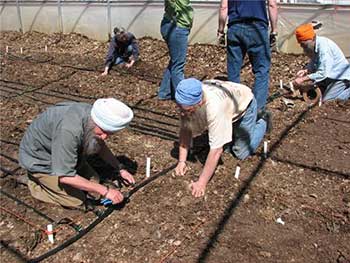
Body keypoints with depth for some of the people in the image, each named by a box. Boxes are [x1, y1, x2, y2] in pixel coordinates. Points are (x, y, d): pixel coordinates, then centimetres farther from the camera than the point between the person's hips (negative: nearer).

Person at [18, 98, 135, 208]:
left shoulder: (94, 115, -16)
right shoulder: (69, 130, -41)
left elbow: (100, 145, 6)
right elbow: (65, 176, -35)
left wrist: (120, 169, -2)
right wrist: (105, 191, -31)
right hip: (39, 159, -7)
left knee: (93, 180, 7)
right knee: (76, 200, -8)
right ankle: (35, 182, 9)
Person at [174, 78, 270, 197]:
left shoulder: (214, 107, -46)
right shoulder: (187, 101, -29)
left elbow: (216, 150, -44)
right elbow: (185, 130, -15)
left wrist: (201, 183, -41)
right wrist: (182, 161, -20)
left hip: (244, 103, -5)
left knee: (242, 153, -2)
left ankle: (263, 123, 19)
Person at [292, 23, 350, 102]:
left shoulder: (323, 46, -30)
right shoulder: (311, 46, -4)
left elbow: (323, 73, -33)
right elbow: (313, 63, 11)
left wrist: (303, 79, -35)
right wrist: (306, 71, -10)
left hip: (340, 77, -9)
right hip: (330, 76, 9)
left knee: (326, 100, -18)